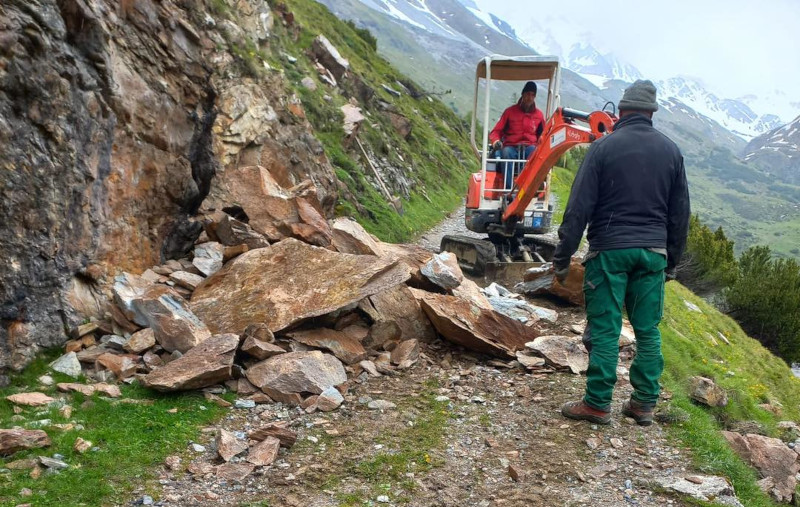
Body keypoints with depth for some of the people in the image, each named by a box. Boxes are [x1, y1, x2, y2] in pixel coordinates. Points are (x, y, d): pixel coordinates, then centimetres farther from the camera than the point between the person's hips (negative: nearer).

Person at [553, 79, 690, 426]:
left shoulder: (604, 147, -5)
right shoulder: (671, 151, 8)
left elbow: (579, 207, -8)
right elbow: (680, 213, 13)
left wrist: (562, 258, -3)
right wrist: (672, 261, 22)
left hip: (610, 250, -4)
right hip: (653, 252, 4)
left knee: (605, 329, 1)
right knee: (648, 330, 11)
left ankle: (597, 404, 7)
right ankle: (644, 404, 18)